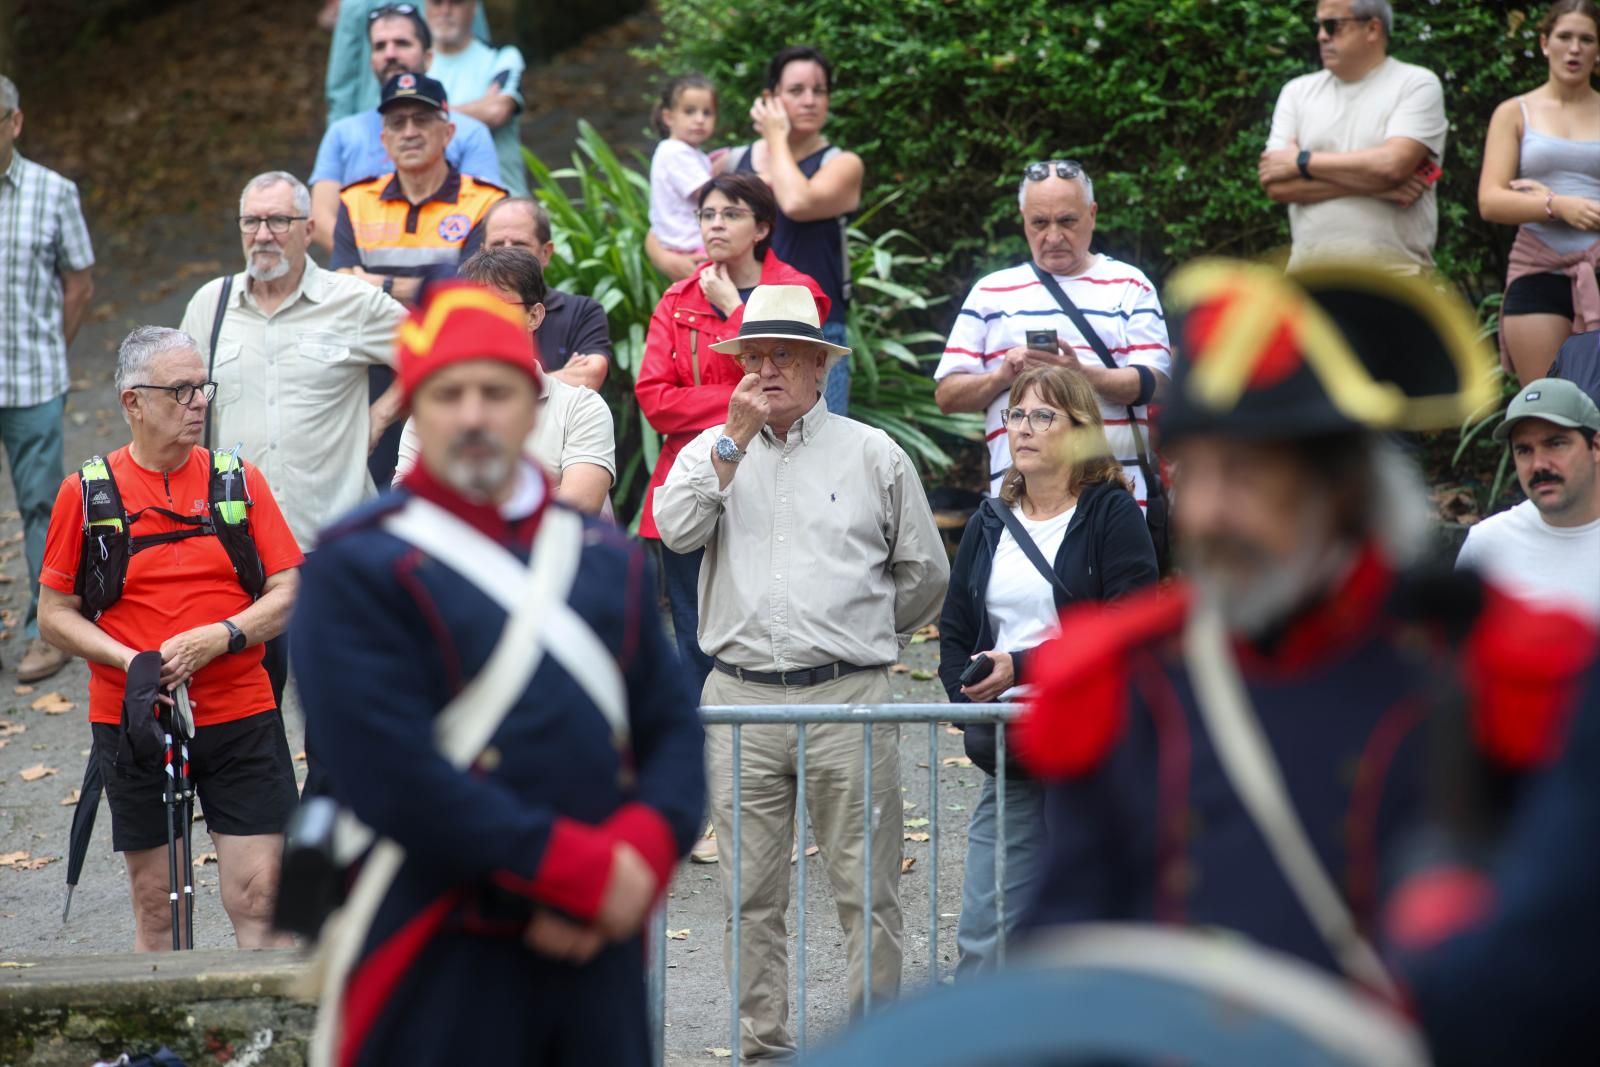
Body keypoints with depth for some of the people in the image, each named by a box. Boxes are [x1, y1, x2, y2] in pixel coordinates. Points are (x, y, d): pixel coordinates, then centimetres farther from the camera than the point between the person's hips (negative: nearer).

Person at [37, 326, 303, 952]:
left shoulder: (239, 480, 3)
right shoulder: (86, 493, 0)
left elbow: (288, 594, 2)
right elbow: (54, 615, 3)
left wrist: (220, 637, -15)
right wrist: (129, 660, -13)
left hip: (239, 720, 1)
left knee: (259, 900, -4)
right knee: (156, 909, 7)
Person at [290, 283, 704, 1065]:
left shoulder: (611, 561, 14)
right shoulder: (360, 568, -5)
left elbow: (674, 733, 10)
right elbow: (394, 775, -15)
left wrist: (633, 866, -11)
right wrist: (582, 872, -15)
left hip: (601, 956, 5)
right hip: (439, 972, -5)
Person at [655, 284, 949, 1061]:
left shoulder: (873, 455, 8)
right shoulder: (712, 451, 12)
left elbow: (924, 573, 16)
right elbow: (675, 530, -8)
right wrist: (735, 437, -8)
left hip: (849, 700, -2)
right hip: (741, 700, 2)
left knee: (866, 892, -3)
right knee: (751, 894, 4)